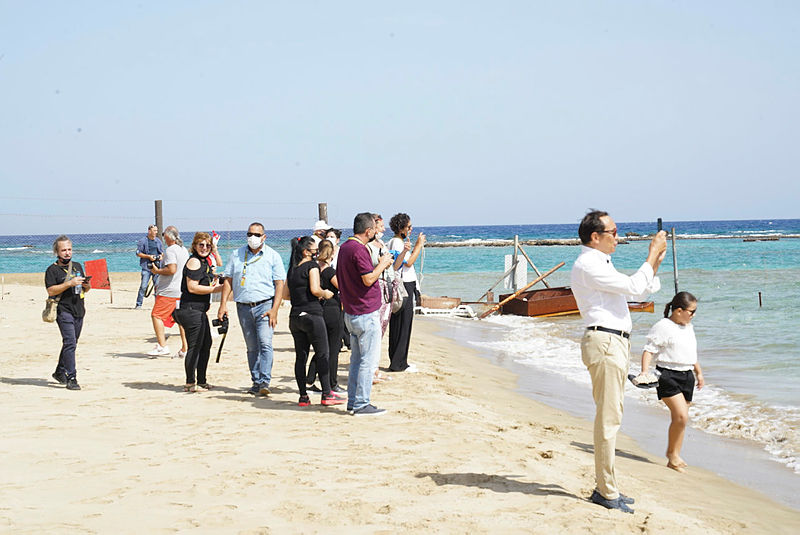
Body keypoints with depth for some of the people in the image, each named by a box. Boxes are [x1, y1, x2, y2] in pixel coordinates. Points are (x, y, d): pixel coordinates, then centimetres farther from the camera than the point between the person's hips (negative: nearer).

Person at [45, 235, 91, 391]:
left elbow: (84, 289, 25)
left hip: (79, 310, 7)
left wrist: (86, 286, 1)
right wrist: (69, 284, -20)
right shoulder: (52, 270, -2)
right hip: (64, 311, -7)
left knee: (71, 343, 14)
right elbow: (51, 291, -13)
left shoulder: (77, 266, 17)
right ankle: (71, 378, -16)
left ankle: (60, 372, 29)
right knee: (70, 343, -15)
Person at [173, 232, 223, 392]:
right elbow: (192, 287, -19)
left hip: (199, 310, 11)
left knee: (206, 344, 16)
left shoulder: (204, 261, 17)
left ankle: (201, 381, 25)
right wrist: (214, 289, -14)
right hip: (191, 310, -11)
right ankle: (190, 383, 1)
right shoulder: (194, 261, -13)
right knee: (195, 347, -6)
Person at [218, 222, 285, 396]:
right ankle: (256, 382, 16)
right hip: (244, 307, 3)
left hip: (265, 305, -3)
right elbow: (228, 280, 12)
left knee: (265, 343, -16)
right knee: (252, 347, 9)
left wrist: (274, 310, -11)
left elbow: (280, 284, -2)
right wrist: (223, 304, 1)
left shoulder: (272, 256, 2)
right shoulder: (237, 254, 10)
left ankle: (265, 381, -20)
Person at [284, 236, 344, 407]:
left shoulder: (292, 268, 12)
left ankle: (303, 396, 9)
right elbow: (315, 289, -19)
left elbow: (285, 292, 14)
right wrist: (325, 294, -1)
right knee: (322, 355, 0)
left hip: (295, 316, 7)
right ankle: (327, 394, -1)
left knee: (300, 356, 8)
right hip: (312, 315, -7)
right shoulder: (312, 266, -8)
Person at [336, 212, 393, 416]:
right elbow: (368, 279, -22)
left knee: (357, 358, 15)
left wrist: (379, 266, 19)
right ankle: (361, 404, -3)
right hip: (366, 313, -10)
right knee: (369, 359, -5)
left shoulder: (344, 247, 13)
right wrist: (382, 264, -6)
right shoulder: (359, 249, -18)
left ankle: (353, 401, 18)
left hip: (351, 313, 10)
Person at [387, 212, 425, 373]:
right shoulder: (396, 242, -14)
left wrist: (417, 246, 17)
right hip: (404, 286, -10)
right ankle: (398, 364, -3)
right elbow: (408, 263, -19)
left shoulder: (400, 242, 18)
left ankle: (397, 361, 18)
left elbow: (408, 261, 24)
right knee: (403, 325, -6)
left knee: (398, 325, 12)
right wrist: (418, 245, -11)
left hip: (407, 285, 10)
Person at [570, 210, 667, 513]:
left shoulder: (601, 264, 22)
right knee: (609, 417, -9)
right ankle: (607, 492, -6)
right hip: (605, 342, -11)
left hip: (616, 343, 11)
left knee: (610, 416, 12)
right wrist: (653, 255, -6)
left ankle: (604, 487, 18)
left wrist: (656, 261, 16)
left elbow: (642, 292, 27)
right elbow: (634, 287, -16)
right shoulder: (588, 265, -11)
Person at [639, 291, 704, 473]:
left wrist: (699, 372, 30)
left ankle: (674, 457, 15)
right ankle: (672, 453, -3)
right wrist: (645, 372, -23)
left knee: (679, 418, 7)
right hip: (668, 376, -8)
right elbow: (649, 350, -12)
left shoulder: (688, 327, 16)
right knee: (681, 416, -19)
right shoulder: (663, 327, -10)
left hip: (686, 376, 8)